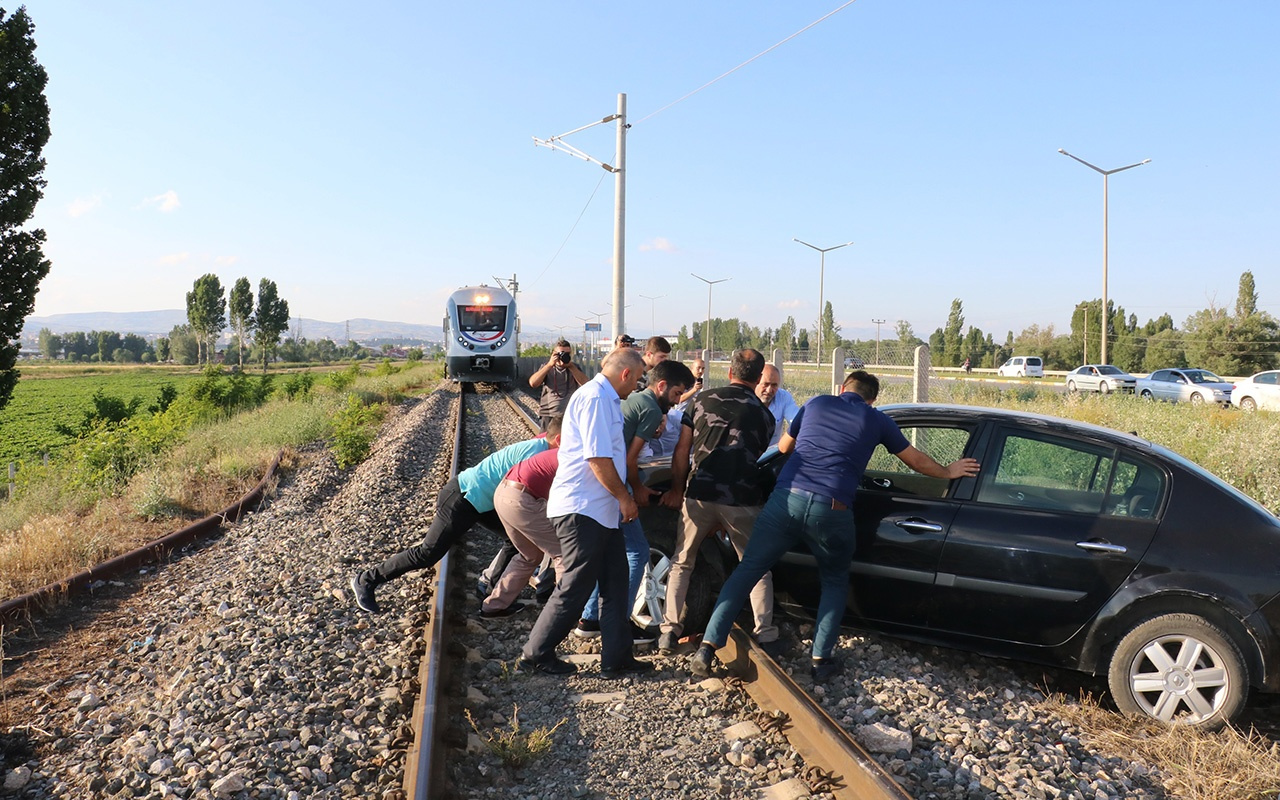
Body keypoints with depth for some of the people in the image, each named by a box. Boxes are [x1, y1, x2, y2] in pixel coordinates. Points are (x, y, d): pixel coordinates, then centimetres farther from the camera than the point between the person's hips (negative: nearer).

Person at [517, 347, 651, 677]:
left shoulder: (606, 399, 18)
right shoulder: (594, 397, -16)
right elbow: (598, 457, -21)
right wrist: (624, 497, -12)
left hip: (600, 510, 10)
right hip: (581, 510, -10)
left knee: (615, 582, 12)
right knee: (575, 587, -2)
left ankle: (617, 657, 19)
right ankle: (535, 655, 11)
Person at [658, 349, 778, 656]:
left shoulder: (702, 400, 7)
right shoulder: (763, 414, 8)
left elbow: (682, 451, 8)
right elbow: (762, 463, 13)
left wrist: (676, 490, 19)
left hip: (699, 496, 1)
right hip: (743, 501, 0)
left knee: (681, 563, 19)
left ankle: (669, 631, 17)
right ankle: (766, 636, 9)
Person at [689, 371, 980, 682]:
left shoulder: (816, 404, 20)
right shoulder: (877, 420, 16)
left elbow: (784, 446, 34)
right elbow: (916, 460, 30)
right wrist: (948, 472, 48)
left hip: (787, 498, 1)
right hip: (832, 511, -1)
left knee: (747, 570, 7)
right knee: (835, 583, 23)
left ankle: (708, 646, 0)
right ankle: (821, 660, 17)